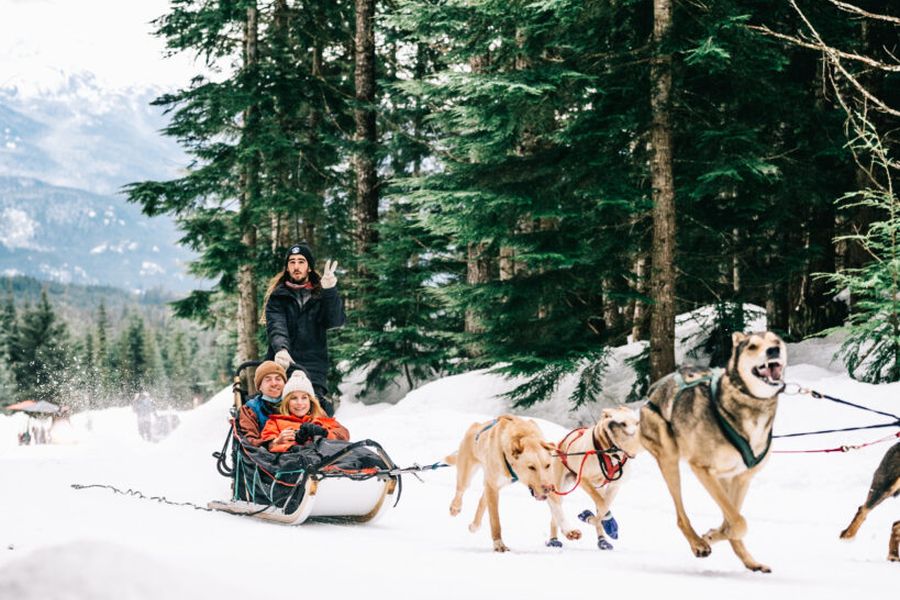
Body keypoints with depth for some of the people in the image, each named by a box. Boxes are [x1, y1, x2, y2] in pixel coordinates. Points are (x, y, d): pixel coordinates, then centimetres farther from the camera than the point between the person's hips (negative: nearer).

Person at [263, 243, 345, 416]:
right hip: (282, 365, 0)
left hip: (313, 368, 0)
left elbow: (336, 321, -3)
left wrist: (330, 291, -19)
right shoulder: (278, 296, 14)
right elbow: (276, 327, -4)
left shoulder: (320, 295, 16)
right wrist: (280, 348, -26)